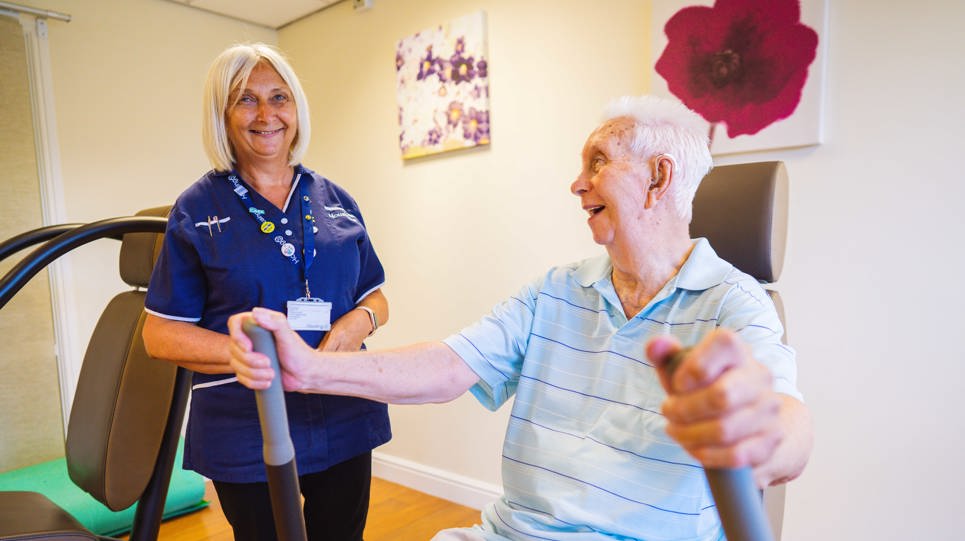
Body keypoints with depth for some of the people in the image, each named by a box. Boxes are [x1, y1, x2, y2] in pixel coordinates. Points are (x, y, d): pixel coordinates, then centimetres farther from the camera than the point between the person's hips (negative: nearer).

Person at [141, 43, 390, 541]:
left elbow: (375, 297, 10)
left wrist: (357, 322, -14)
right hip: (246, 431, -2)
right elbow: (161, 333, -4)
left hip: (345, 420, 3)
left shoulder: (336, 201, 5)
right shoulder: (197, 210, -3)